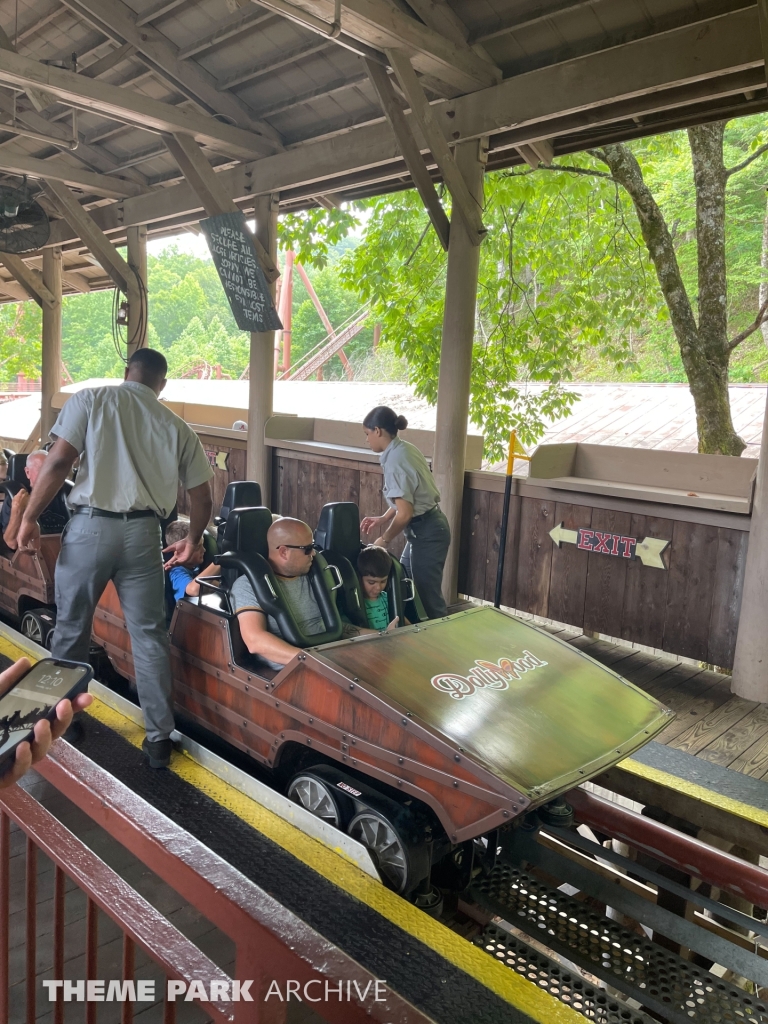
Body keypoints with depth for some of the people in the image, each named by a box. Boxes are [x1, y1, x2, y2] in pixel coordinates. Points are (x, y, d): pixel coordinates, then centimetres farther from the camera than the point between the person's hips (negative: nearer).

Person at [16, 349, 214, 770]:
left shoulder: (91, 399, 3)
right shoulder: (178, 427, 10)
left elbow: (58, 461, -7)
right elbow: (201, 495, 10)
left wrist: (29, 517, -1)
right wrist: (193, 539, 24)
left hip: (90, 527, -1)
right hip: (142, 533, 1)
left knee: (71, 629, 16)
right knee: (149, 636, 8)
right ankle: (159, 739, 14)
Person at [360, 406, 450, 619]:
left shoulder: (395, 460, -21)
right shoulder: (404, 449, 7)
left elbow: (405, 513, -22)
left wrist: (384, 540, -7)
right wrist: (383, 519, 15)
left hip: (426, 533, -10)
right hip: (427, 528, 10)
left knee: (428, 598, -1)